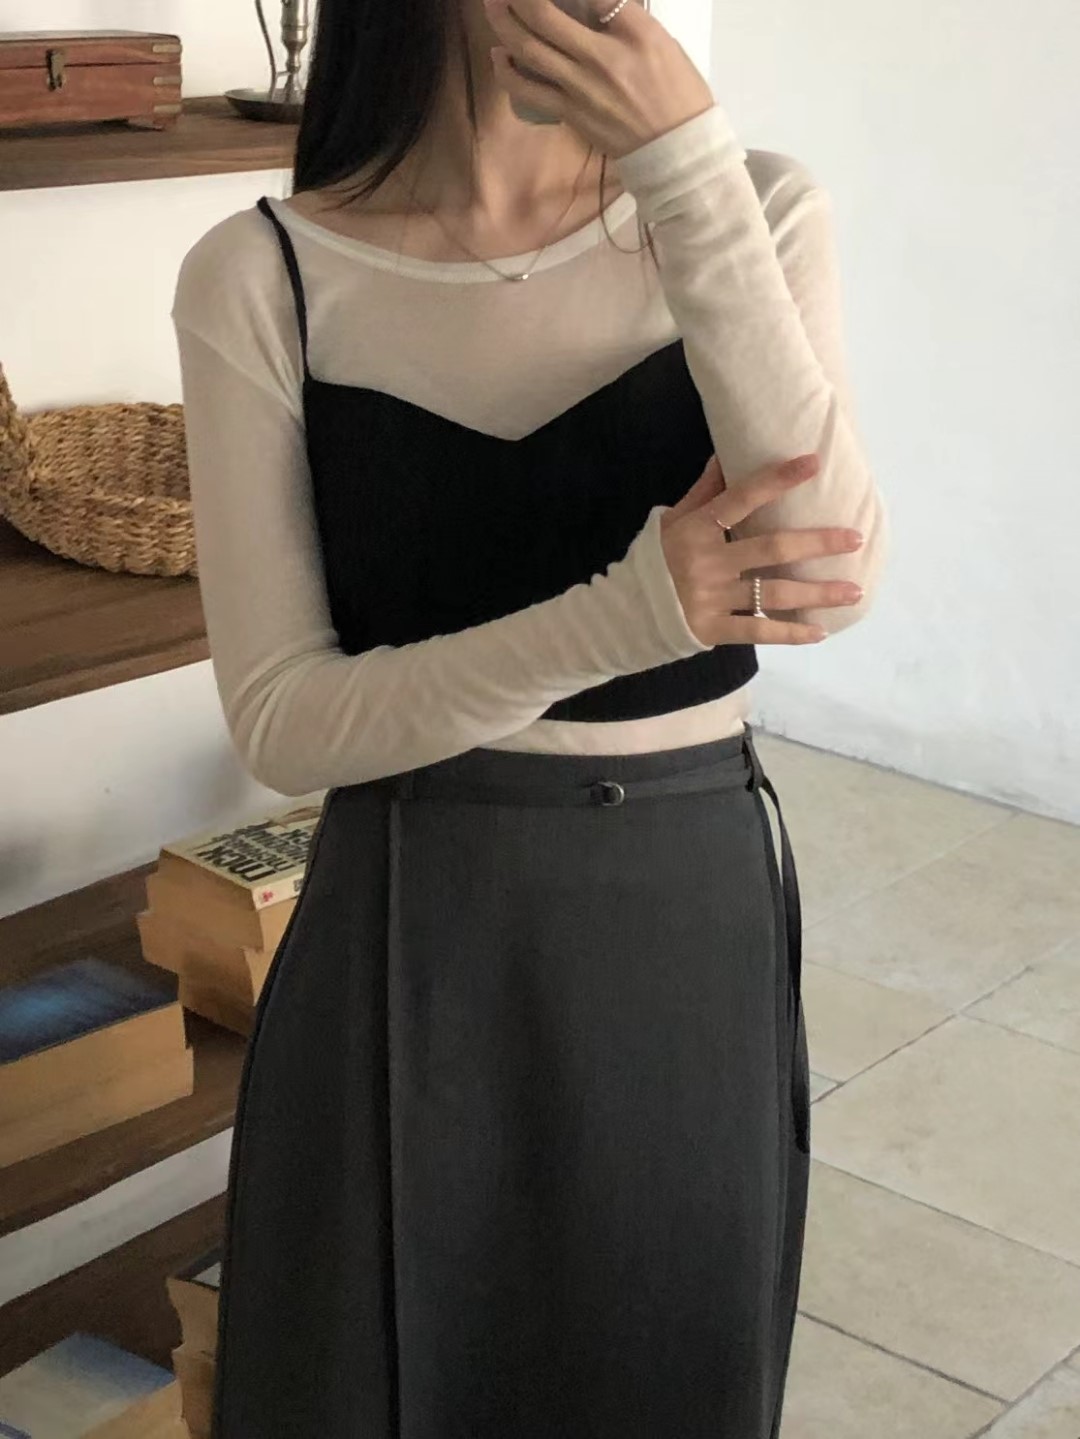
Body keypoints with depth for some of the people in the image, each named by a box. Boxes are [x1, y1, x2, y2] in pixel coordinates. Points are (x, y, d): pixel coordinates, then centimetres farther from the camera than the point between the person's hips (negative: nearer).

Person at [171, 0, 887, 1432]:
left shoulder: (755, 211, -5)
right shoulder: (263, 279, -9)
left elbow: (827, 578, -21)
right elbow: (282, 721, -11)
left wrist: (685, 163, -25)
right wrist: (631, 613, -25)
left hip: (691, 931, 2)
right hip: (409, 952, -1)